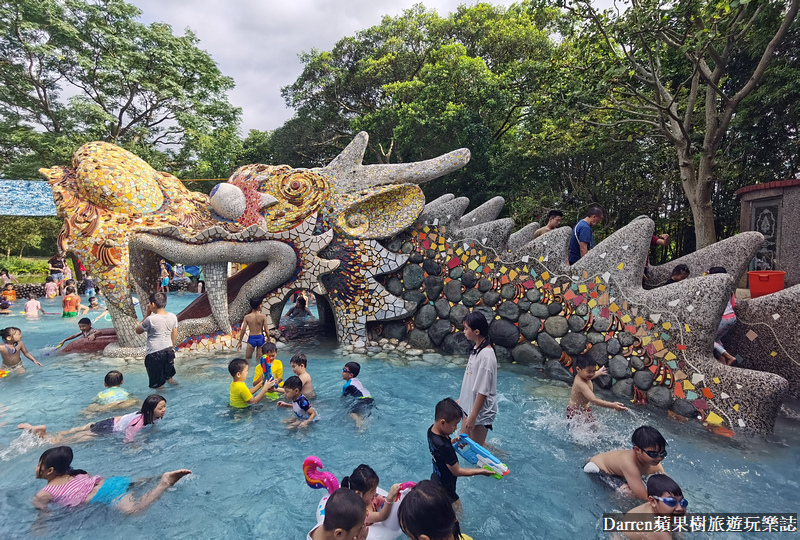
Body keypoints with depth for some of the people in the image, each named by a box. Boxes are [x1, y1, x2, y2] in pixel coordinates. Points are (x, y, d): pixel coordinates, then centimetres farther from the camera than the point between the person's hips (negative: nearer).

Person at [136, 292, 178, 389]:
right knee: (168, 375, 28)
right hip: (169, 351, 5)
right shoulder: (173, 317, -3)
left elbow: (138, 331, 0)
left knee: (157, 384, 10)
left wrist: (146, 315, 0)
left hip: (154, 353, -5)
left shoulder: (150, 319, -18)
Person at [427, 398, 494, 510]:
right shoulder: (443, 447, -38)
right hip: (445, 491, -8)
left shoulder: (431, 430, -13)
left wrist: (453, 442, -4)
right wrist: (481, 471, -16)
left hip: (436, 479, 8)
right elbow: (457, 471, -24)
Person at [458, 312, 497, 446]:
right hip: (470, 405, 9)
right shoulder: (476, 348, 2)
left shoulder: (486, 355, -27)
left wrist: (473, 416, -19)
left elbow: (483, 391, -24)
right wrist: (461, 398, 19)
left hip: (481, 411, -9)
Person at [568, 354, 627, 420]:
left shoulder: (582, 376, -4)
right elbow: (594, 400, -43)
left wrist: (599, 372, 42)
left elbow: (590, 376, 25)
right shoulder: (580, 384, -34)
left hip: (584, 409, 10)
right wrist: (613, 405, -49)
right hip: (576, 412, -10)